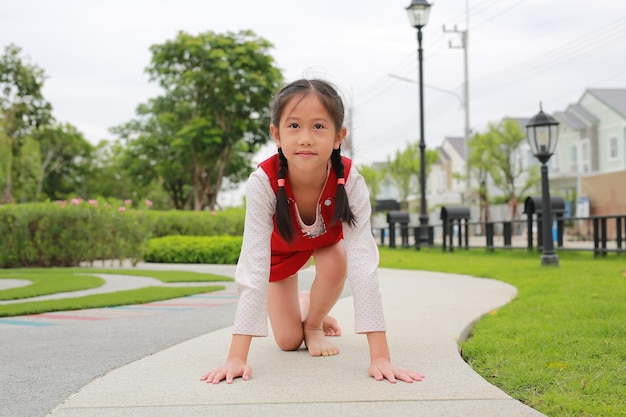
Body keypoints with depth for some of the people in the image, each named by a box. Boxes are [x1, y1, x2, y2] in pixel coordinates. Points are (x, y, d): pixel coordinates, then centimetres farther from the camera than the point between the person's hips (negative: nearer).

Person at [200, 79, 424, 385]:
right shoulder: (263, 182, -42)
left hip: (327, 236, 1)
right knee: (287, 342, -4)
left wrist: (380, 357, -49)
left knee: (335, 264, -32)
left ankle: (314, 324, 1)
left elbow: (363, 267, -43)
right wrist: (236, 358, -46)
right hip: (281, 244, -1)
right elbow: (254, 270, -42)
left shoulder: (350, 181, -40)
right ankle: (302, 308, 32)